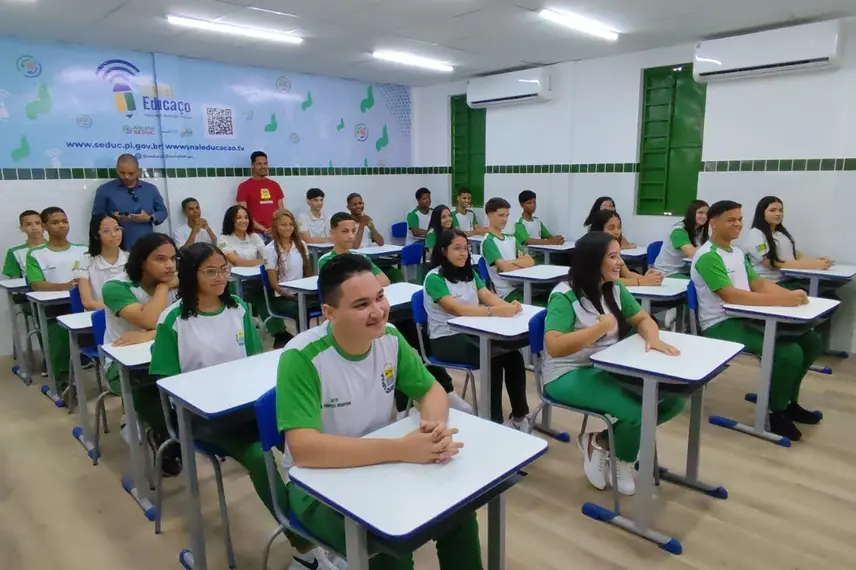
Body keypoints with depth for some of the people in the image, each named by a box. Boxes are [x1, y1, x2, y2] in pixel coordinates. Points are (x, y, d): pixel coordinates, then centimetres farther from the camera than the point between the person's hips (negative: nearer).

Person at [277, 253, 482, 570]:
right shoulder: (302, 358, -26)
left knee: (459, 512, -10)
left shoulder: (390, 338, -9)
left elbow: (431, 390, 0)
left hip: (380, 467, 5)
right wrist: (402, 449, -38)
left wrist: (436, 425, -25)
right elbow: (303, 448, -34)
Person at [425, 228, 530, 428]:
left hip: (472, 333, 6)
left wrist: (509, 305, -26)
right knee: (492, 358, -28)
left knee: (514, 355, -17)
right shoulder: (434, 278, -13)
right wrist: (495, 311, -36)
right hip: (445, 339, -6)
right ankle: (495, 421, -16)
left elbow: (488, 296, -3)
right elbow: (457, 309, -25)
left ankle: (519, 415, -5)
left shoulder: (469, 273, 10)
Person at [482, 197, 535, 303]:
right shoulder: (488, 241, -7)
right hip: (506, 292, -7)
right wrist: (521, 263, 1)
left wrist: (513, 262, -9)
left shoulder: (511, 239, 16)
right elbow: (504, 267, -18)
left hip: (521, 285, 7)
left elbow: (530, 261, 8)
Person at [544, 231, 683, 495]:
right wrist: (602, 326, -24)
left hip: (608, 369, 8)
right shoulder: (565, 296, -17)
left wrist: (653, 338, -13)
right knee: (635, 413, -26)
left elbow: (643, 319, 11)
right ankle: (621, 461, 9)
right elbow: (554, 347, -27)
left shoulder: (615, 288, 6)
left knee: (672, 400, -6)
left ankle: (602, 441, 6)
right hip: (568, 375, -8)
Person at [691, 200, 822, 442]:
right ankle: (776, 412, 0)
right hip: (721, 325, -9)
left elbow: (758, 283, 13)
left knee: (811, 341, 5)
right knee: (790, 353, -23)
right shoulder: (708, 257, -15)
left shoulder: (737, 252, 16)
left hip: (746, 319, 10)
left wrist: (791, 294, -7)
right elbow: (730, 295, -24)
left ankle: (789, 401, 21)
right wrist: (781, 300, -26)